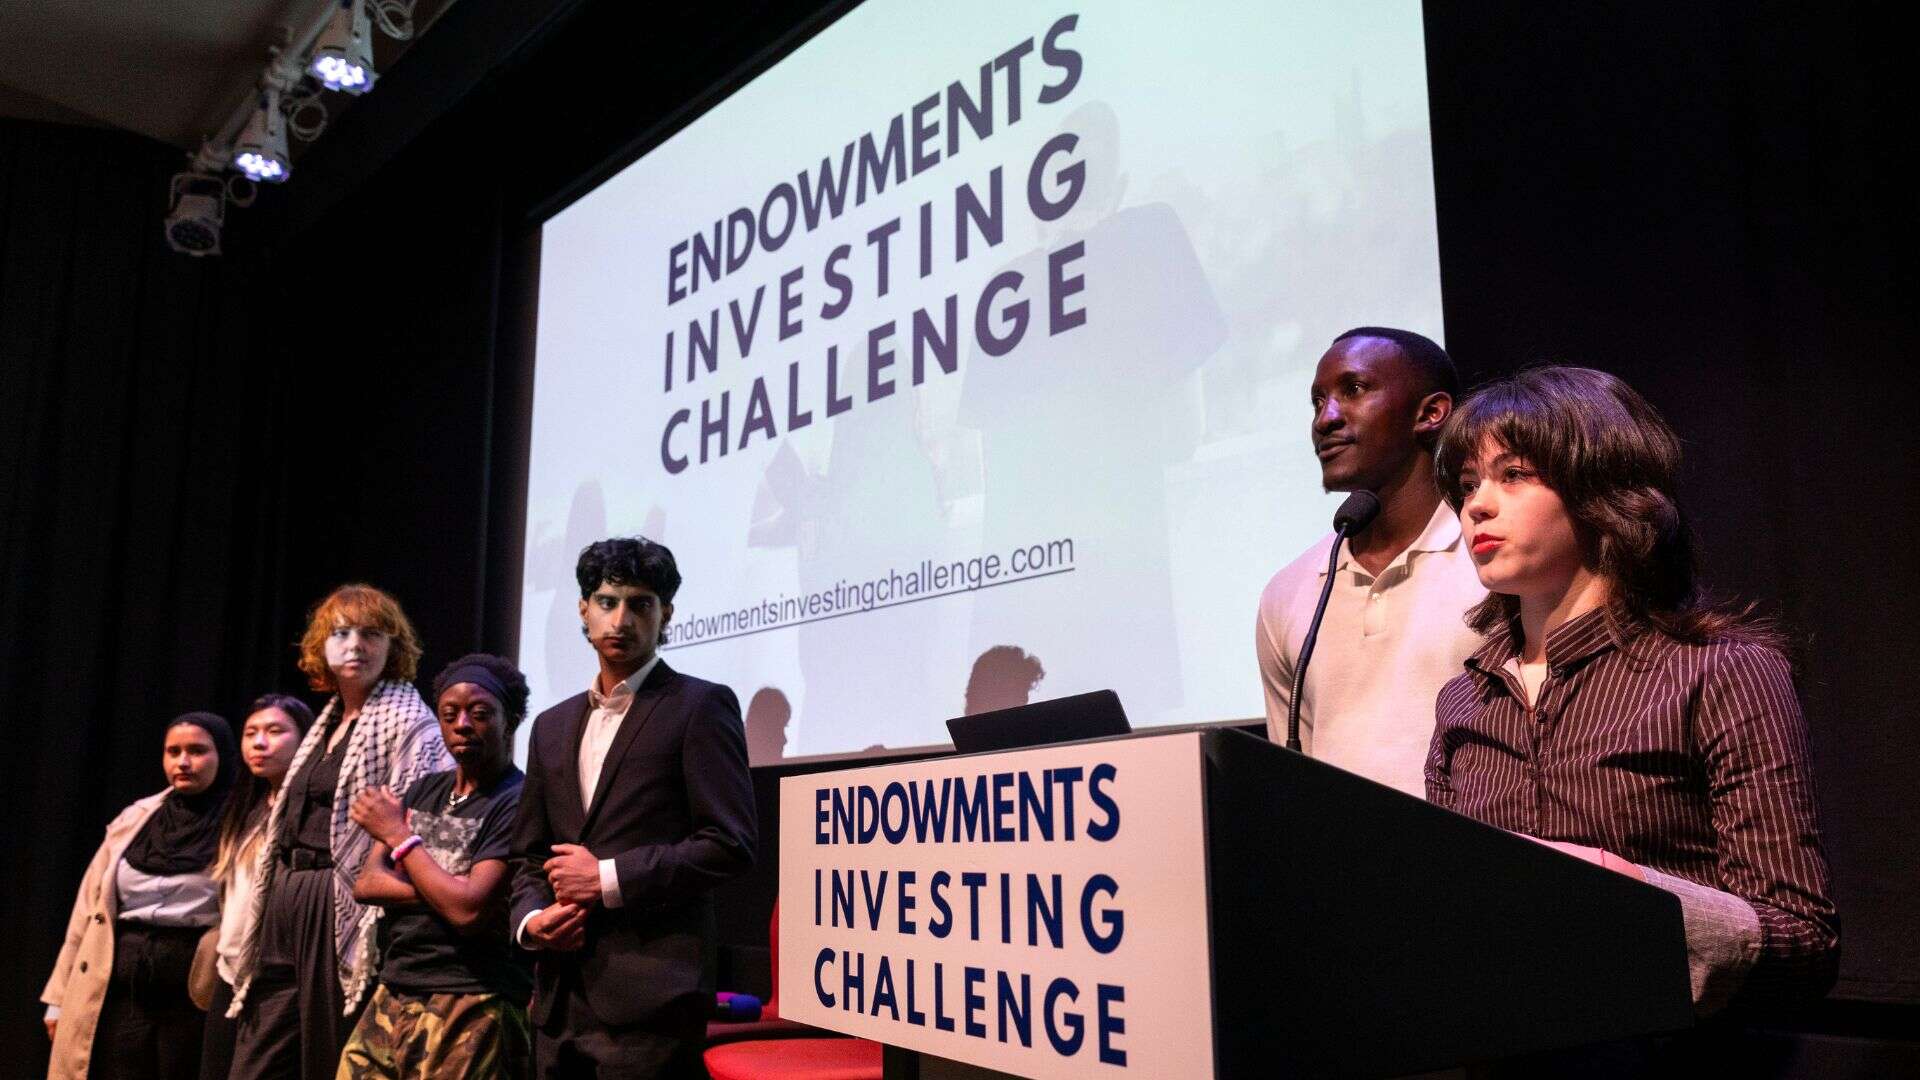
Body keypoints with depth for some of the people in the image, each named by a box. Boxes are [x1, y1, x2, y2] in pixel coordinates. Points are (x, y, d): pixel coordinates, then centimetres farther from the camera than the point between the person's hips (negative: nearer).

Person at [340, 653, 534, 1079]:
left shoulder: (517, 802, -13)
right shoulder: (426, 789, 11)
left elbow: (468, 910, -20)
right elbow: (366, 884, 6)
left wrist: (398, 834, -8)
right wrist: (443, 891, -13)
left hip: (469, 1010, -6)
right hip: (391, 997, 7)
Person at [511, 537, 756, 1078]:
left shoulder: (702, 706, -3)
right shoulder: (552, 726, 17)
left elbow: (730, 844, -11)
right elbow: (529, 855, 19)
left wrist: (609, 878, -12)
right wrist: (531, 919, 0)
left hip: (651, 993, -6)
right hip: (559, 997, 6)